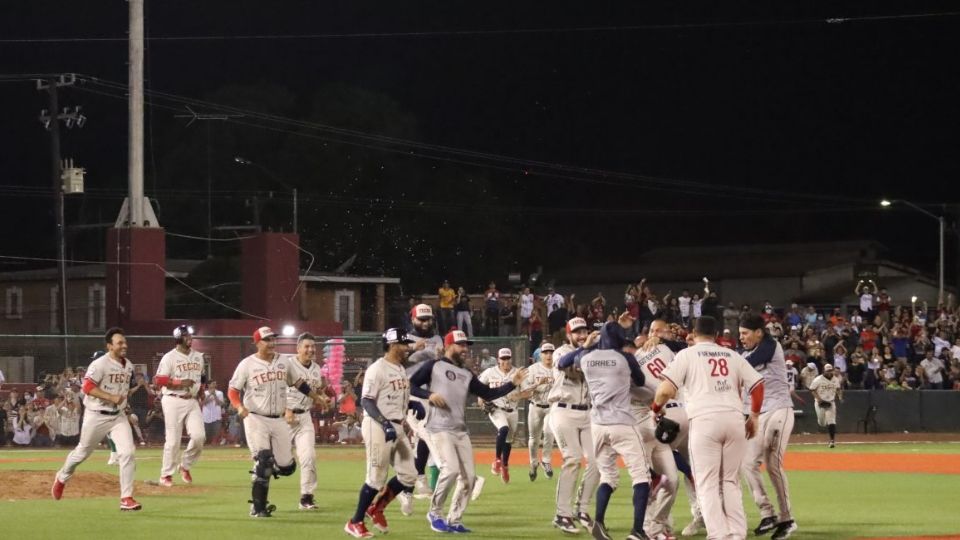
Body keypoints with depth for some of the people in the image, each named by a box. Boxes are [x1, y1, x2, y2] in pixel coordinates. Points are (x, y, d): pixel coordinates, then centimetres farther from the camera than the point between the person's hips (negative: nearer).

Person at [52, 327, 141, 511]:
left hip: (118, 416, 5)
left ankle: (126, 498, -10)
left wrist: (124, 397, 9)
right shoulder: (100, 364, -17)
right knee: (83, 452, 13)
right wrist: (111, 397, -29)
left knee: (128, 452, -13)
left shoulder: (129, 366, 6)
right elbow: (87, 387, -25)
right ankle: (62, 478, 43)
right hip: (96, 415, -5)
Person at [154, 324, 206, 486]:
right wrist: (180, 383, -20)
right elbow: (158, 380, -11)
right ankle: (166, 474, 7)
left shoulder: (198, 356, 13)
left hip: (192, 401, 5)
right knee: (173, 440, -6)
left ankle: (185, 466, 12)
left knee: (199, 436, -10)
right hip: (173, 401, -5)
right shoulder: (170, 357, -6)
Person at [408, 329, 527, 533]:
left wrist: (512, 384, 6)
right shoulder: (434, 366, 1)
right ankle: (435, 513, -5)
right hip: (440, 428, -7)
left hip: (461, 431, 7)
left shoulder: (467, 374, 18)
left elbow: (488, 394, 15)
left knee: (469, 476, 1)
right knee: (451, 469, -22)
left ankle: (454, 520, 10)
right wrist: (430, 395, -15)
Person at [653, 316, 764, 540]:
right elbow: (757, 385, 12)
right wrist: (754, 416, 23)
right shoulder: (732, 356, 19)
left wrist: (656, 407, 16)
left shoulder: (687, 354, 7)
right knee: (731, 481, 13)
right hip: (735, 419, 4)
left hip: (705, 420, -4)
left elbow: (666, 389, -3)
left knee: (708, 483, 0)